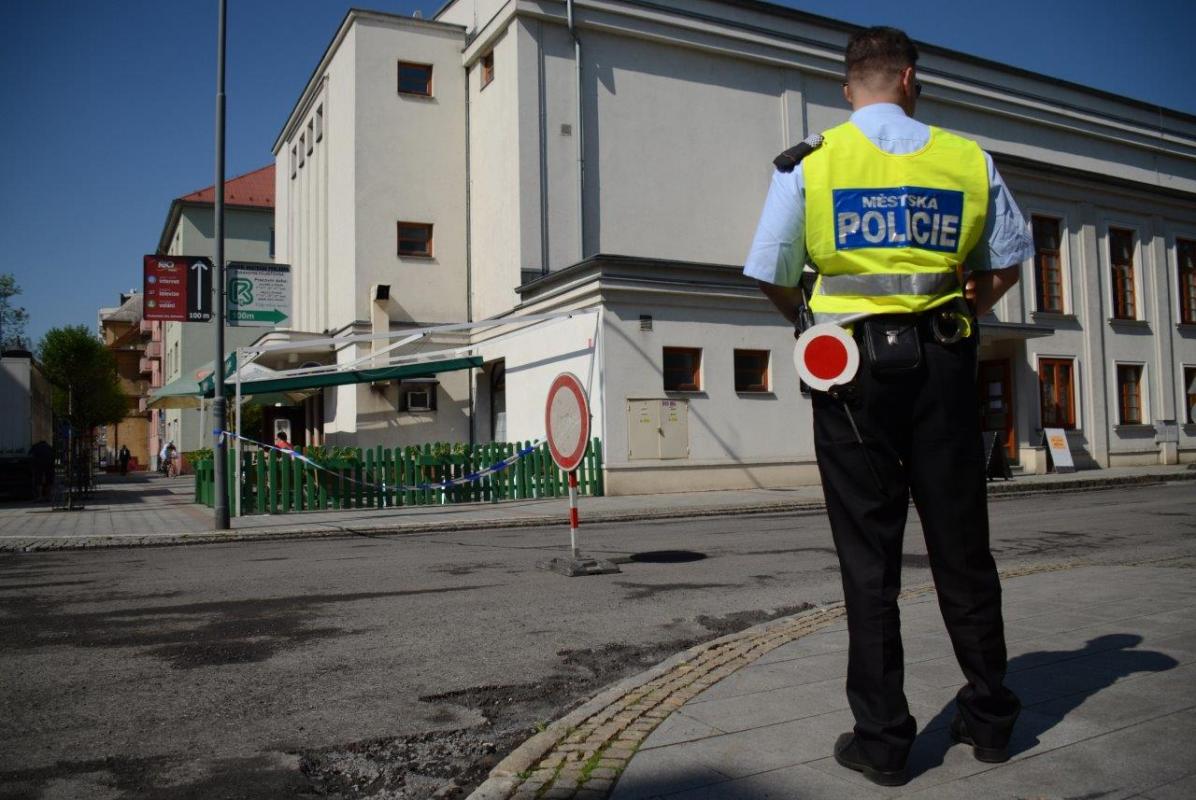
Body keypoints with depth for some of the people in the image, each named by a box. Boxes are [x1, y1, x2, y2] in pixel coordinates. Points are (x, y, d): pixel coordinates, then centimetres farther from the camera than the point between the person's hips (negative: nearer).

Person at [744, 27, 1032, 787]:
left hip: (851, 363, -2)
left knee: (869, 559, 4)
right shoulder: (968, 159, 7)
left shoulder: (809, 163, 1)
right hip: (945, 361, 2)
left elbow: (771, 276, 1)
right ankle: (990, 717, 26)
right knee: (962, 546, 12)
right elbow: (1008, 263, 15)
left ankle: (882, 738, 10)